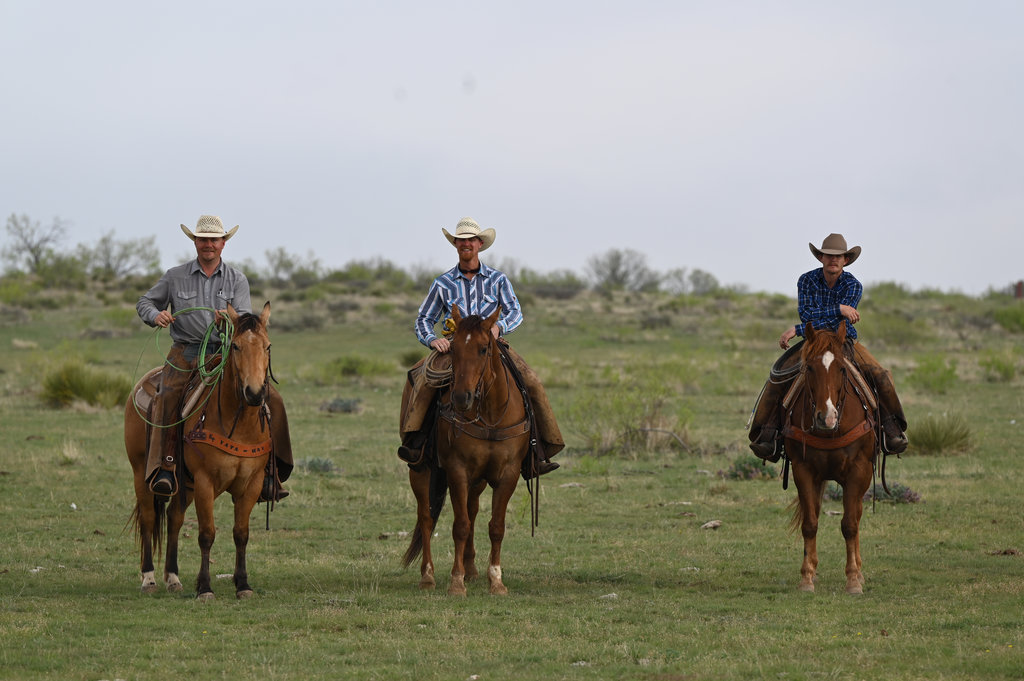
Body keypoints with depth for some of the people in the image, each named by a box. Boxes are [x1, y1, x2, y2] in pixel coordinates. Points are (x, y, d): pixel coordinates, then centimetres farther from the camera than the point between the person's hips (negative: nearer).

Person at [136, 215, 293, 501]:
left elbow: (246, 318, -4)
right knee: (168, 397, -31)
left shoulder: (237, 280, 7)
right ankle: (165, 468, -31)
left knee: (271, 399, -15)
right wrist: (156, 315, -10)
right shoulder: (175, 277, 6)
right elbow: (145, 302, 14)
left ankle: (268, 473, -9)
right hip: (185, 353, -1)